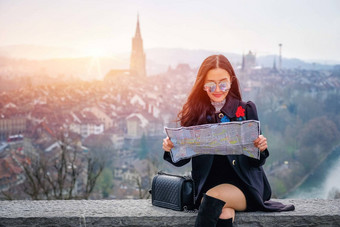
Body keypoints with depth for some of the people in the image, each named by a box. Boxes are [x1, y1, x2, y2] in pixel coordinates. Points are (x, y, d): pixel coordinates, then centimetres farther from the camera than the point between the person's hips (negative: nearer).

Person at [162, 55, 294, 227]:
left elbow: (256, 162, 3)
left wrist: (261, 149, -19)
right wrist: (170, 150, -15)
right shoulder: (194, 113, 5)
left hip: (244, 184, 0)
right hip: (208, 185, 0)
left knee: (215, 195, -32)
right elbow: (181, 160, 6)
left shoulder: (246, 110, 4)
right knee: (224, 213, -33)